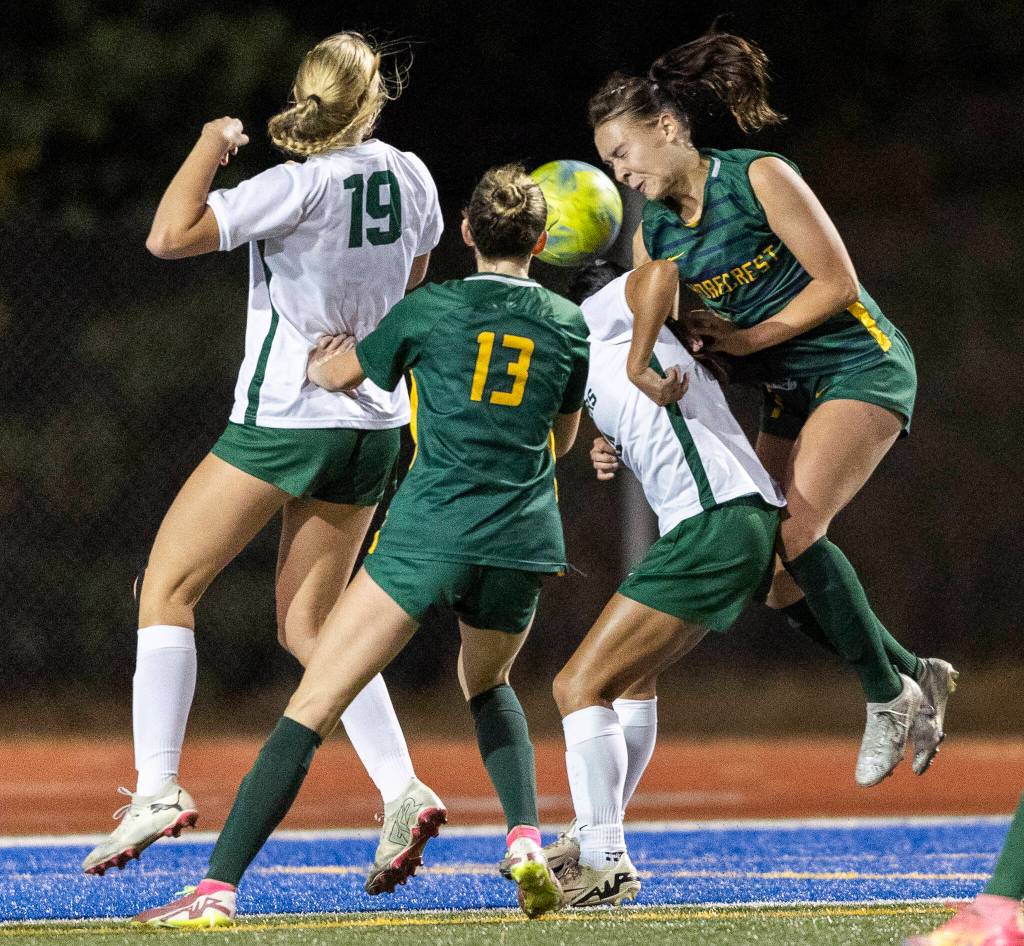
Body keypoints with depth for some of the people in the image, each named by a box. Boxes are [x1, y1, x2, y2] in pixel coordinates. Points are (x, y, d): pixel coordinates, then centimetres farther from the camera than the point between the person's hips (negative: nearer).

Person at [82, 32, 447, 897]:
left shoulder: (296, 186, -17)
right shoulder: (408, 177, 2)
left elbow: (170, 236, -23)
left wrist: (210, 147, -9)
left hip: (285, 419, -6)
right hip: (374, 427, 7)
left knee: (167, 587, 1)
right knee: (309, 623, 14)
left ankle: (157, 786, -11)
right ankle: (401, 790, -2)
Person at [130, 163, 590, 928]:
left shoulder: (429, 309, 4)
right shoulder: (572, 326, 10)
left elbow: (336, 373, 19)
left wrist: (318, 362, 41)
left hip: (429, 533, -4)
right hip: (522, 543, 4)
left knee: (312, 706, -4)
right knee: (487, 683, 33)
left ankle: (219, 888, -12)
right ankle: (527, 843, 13)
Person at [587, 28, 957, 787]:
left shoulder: (759, 178, -15)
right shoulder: (655, 235, 5)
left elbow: (837, 281, -15)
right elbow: (640, 344, 8)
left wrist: (748, 338, -15)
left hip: (861, 366, -8)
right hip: (790, 391, 8)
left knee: (791, 531, -25)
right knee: (775, 575, -2)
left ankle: (888, 695, -11)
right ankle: (917, 677, 15)